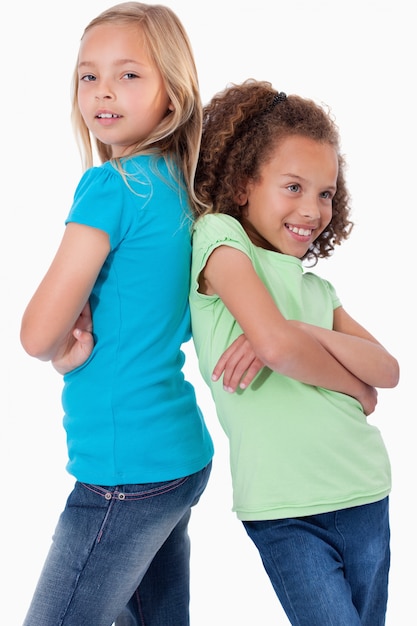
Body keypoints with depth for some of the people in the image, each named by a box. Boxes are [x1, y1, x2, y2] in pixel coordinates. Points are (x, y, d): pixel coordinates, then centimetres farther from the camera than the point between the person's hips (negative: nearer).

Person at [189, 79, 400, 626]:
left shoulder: (316, 285, 15)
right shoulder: (219, 236, -4)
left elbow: (387, 369, 4)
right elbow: (276, 345, -19)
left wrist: (306, 334, -13)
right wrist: (356, 387, -2)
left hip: (367, 496, 7)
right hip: (286, 510, -6)